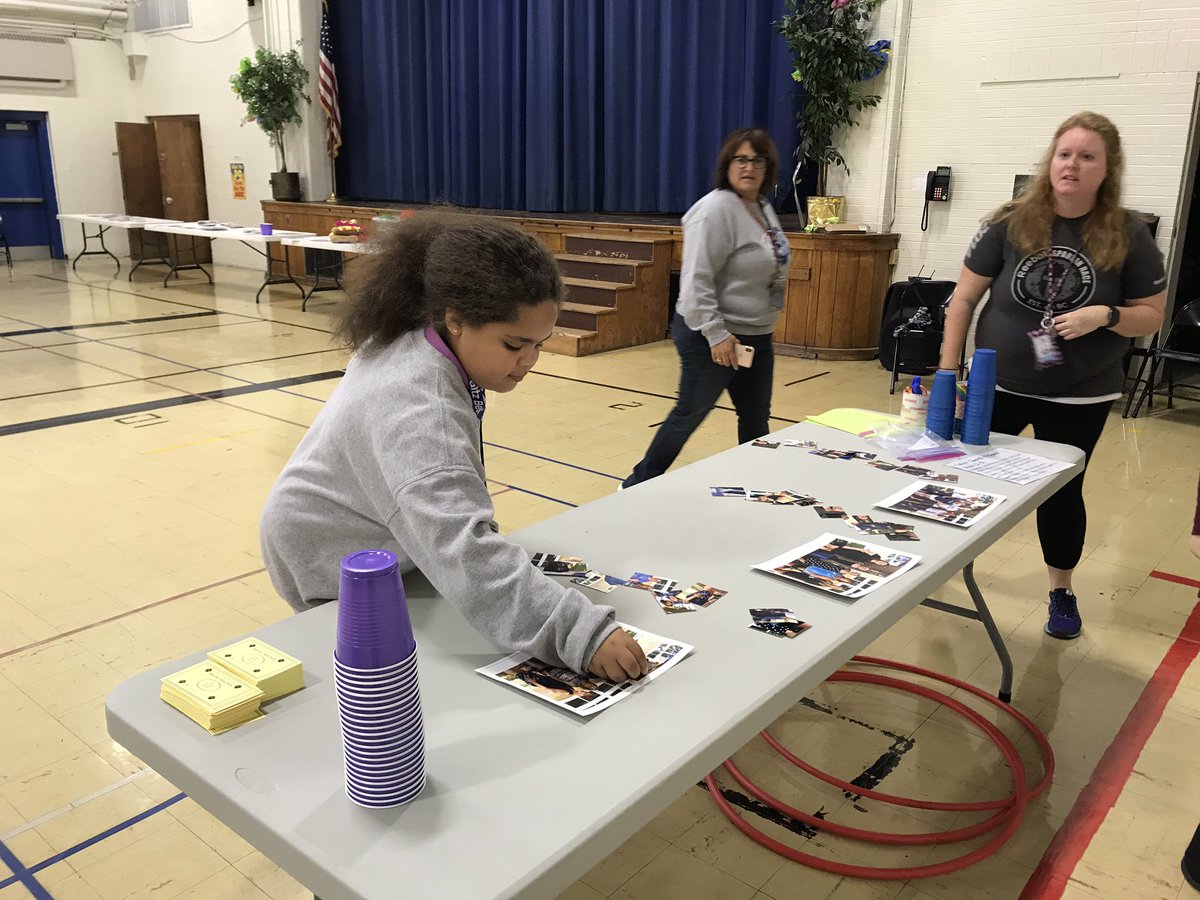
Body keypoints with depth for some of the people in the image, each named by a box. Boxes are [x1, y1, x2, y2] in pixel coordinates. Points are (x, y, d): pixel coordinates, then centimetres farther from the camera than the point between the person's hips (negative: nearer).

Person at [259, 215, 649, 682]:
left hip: (375, 541, 9)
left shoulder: (413, 341, -10)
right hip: (333, 569, -8)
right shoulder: (417, 411, -39)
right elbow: (464, 554, -49)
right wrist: (582, 632, -54)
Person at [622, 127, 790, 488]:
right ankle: (638, 485, 19)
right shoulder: (716, 209, -18)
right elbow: (696, 280, -23)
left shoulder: (763, 208, 11)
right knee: (690, 414, 3)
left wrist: (761, 328, 20)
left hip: (756, 336, 8)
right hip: (712, 337, -8)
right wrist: (717, 334, -26)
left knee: (756, 419, 13)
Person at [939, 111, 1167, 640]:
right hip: (998, 386, 1)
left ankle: (1061, 592, 31)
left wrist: (1104, 315, -23)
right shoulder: (1009, 224, -8)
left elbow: (1152, 316, -1)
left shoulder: (1128, 236, -8)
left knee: (1061, 492, 11)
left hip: (1080, 396, 0)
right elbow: (963, 299, -3)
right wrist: (947, 374, -6)